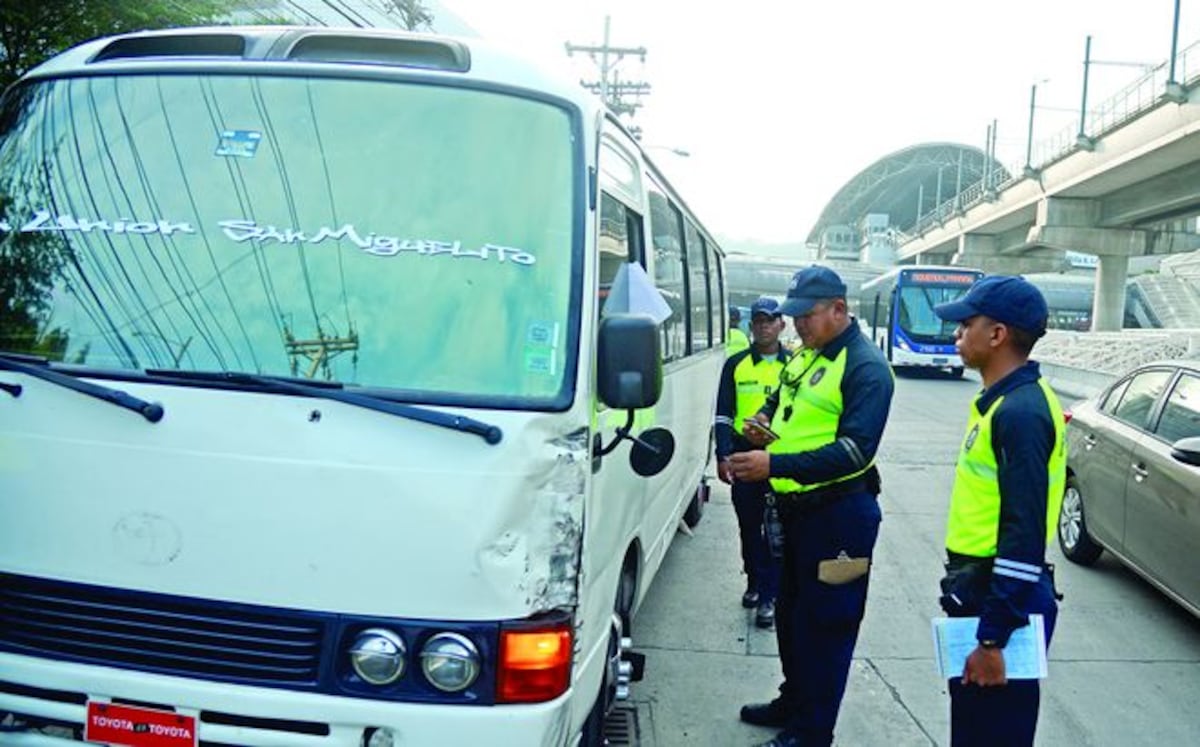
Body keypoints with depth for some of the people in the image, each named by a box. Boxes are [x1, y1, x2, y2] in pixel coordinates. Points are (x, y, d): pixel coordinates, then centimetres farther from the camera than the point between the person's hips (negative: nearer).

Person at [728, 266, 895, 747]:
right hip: (797, 508, 9)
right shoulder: (805, 356, 11)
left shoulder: (865, 366, -15)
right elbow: (779, 400, 27)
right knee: (790, 613, 20)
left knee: (824, 625, 2)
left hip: (839, 513, -9)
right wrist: (763, 420, 1)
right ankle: (793, 702, 37)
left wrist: (774, 465, -31)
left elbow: (854, 451, -24)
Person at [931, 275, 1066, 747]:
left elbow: (1024, 535, -25)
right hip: (981, 591, 10)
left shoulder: (1020, 412, -21)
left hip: (1003, 601, -10)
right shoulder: (1005, 399, 10)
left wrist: (992, 637, -23)